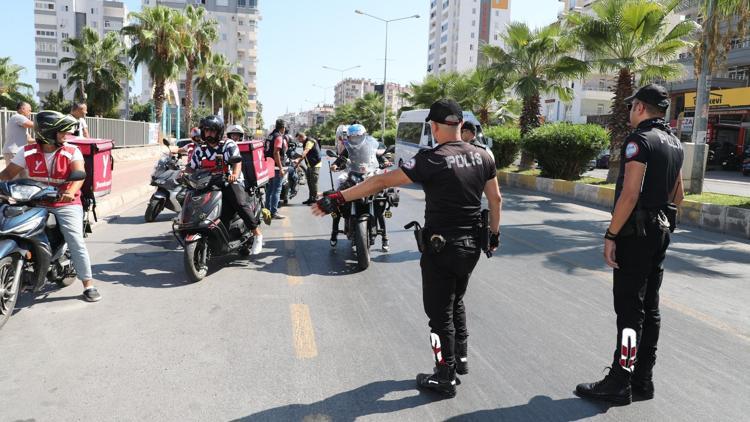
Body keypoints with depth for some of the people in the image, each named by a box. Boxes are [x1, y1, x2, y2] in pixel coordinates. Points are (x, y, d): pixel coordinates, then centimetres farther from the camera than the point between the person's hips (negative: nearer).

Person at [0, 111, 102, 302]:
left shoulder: (72, 152, -5)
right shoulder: (28, 152, 3)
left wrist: (71, 192, -39)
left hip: (66, 204, -3)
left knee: (76, 241, -13)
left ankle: (88, 284, -7)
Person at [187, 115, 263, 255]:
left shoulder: (229, 145, -2)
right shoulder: (200, 149, 13)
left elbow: (237, 161, -18)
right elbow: (191, 167, 12)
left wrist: (235, 174, -39)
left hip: (230, 182, -6)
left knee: (241, 203, -27)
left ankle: (257, 234, -16)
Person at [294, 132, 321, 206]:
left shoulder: (310, 141, -17)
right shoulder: (305, 143, 15)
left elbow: (304, 153, -27)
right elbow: (304, 155, 11)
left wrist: (298, 162, -32)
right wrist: (298, 160, -5)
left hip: (315, 164, -10)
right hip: (310, 165, 10)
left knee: (313, 182, -9)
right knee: (309, 182, 13)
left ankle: (315, 199, -4)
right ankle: (311, 198, 22)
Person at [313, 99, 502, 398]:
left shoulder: (432, 160, -19)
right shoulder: (482, 157, 0)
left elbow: (382, 181, -22)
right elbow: (496, 199, 9)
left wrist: (339, 198, -20)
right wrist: (494, 232, 24)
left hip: (441, 247, -7)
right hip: (471, 246, 7)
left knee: (440, 312, 7)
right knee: (456, 302, 26)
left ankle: (445, 378, 18)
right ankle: (461, 357, 38)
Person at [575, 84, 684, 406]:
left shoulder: (640, 140, -15)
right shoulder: (674, 143, 14)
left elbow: (630, 194, -22)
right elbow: (677, 195, 21)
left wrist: (611, 235, -19)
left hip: (636, 233, -9)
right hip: (661, 231, 9)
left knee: (629, 310, -5)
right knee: (649, 307, 12)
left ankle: (619, 383, 2)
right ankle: (643, 379, 20)